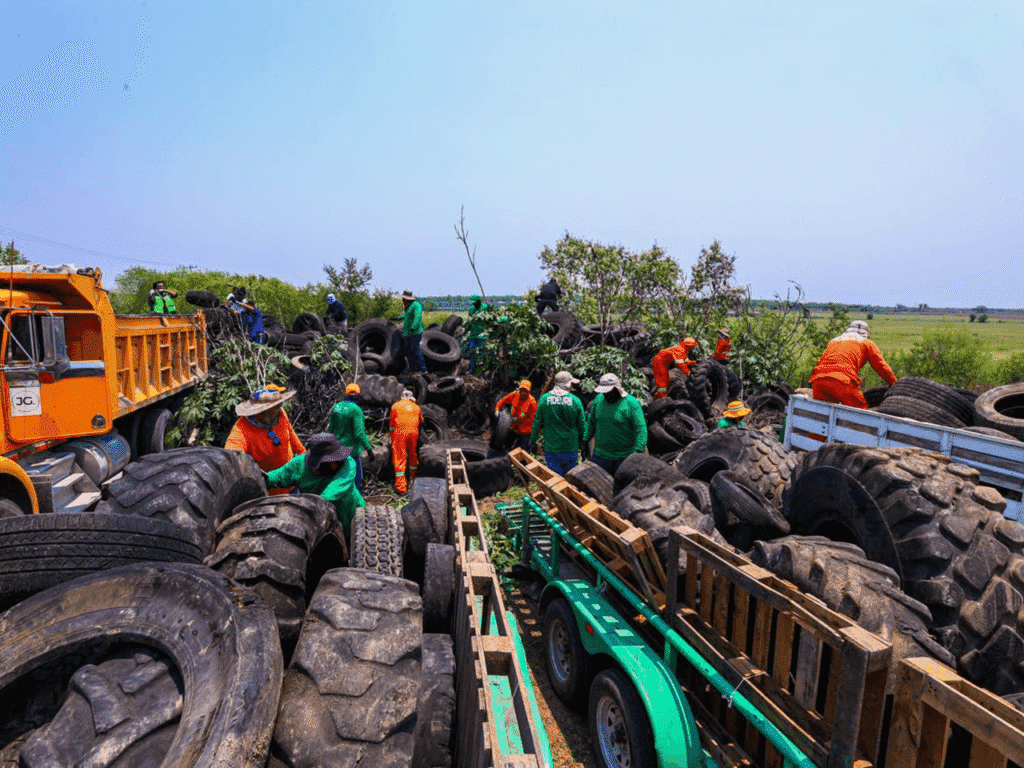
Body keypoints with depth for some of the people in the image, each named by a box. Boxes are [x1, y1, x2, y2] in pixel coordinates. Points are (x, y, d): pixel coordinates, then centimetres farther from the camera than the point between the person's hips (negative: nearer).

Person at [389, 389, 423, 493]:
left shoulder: (396, 406, 10)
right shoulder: (416, 407, 16)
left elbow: (391, 423, 11)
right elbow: (421, 422, 27)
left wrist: (392, 437, 19)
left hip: (400, 433, -2)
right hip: (413, 433, 3)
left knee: (400, 457, -2)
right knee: (413, 455, 18)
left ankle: (400, 486, -5)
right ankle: (412, 478, 32)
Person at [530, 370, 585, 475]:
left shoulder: (544, 399, -5)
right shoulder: (575, 401, -6)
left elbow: (537, 422, 0)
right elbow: (582, 425, 0)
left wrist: (533, 440, 11)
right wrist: (582, 440, 18)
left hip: (551, 448, 0)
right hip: (571, 447, 0)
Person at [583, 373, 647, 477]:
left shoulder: (631, 403, -12)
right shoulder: (598, 399, 2)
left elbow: (641, 428, -14)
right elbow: (591, 422, 14)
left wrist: (639, 451, -22)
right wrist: (585, 441, 11)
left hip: (625, 456, -3)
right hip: (601, 455, 3)